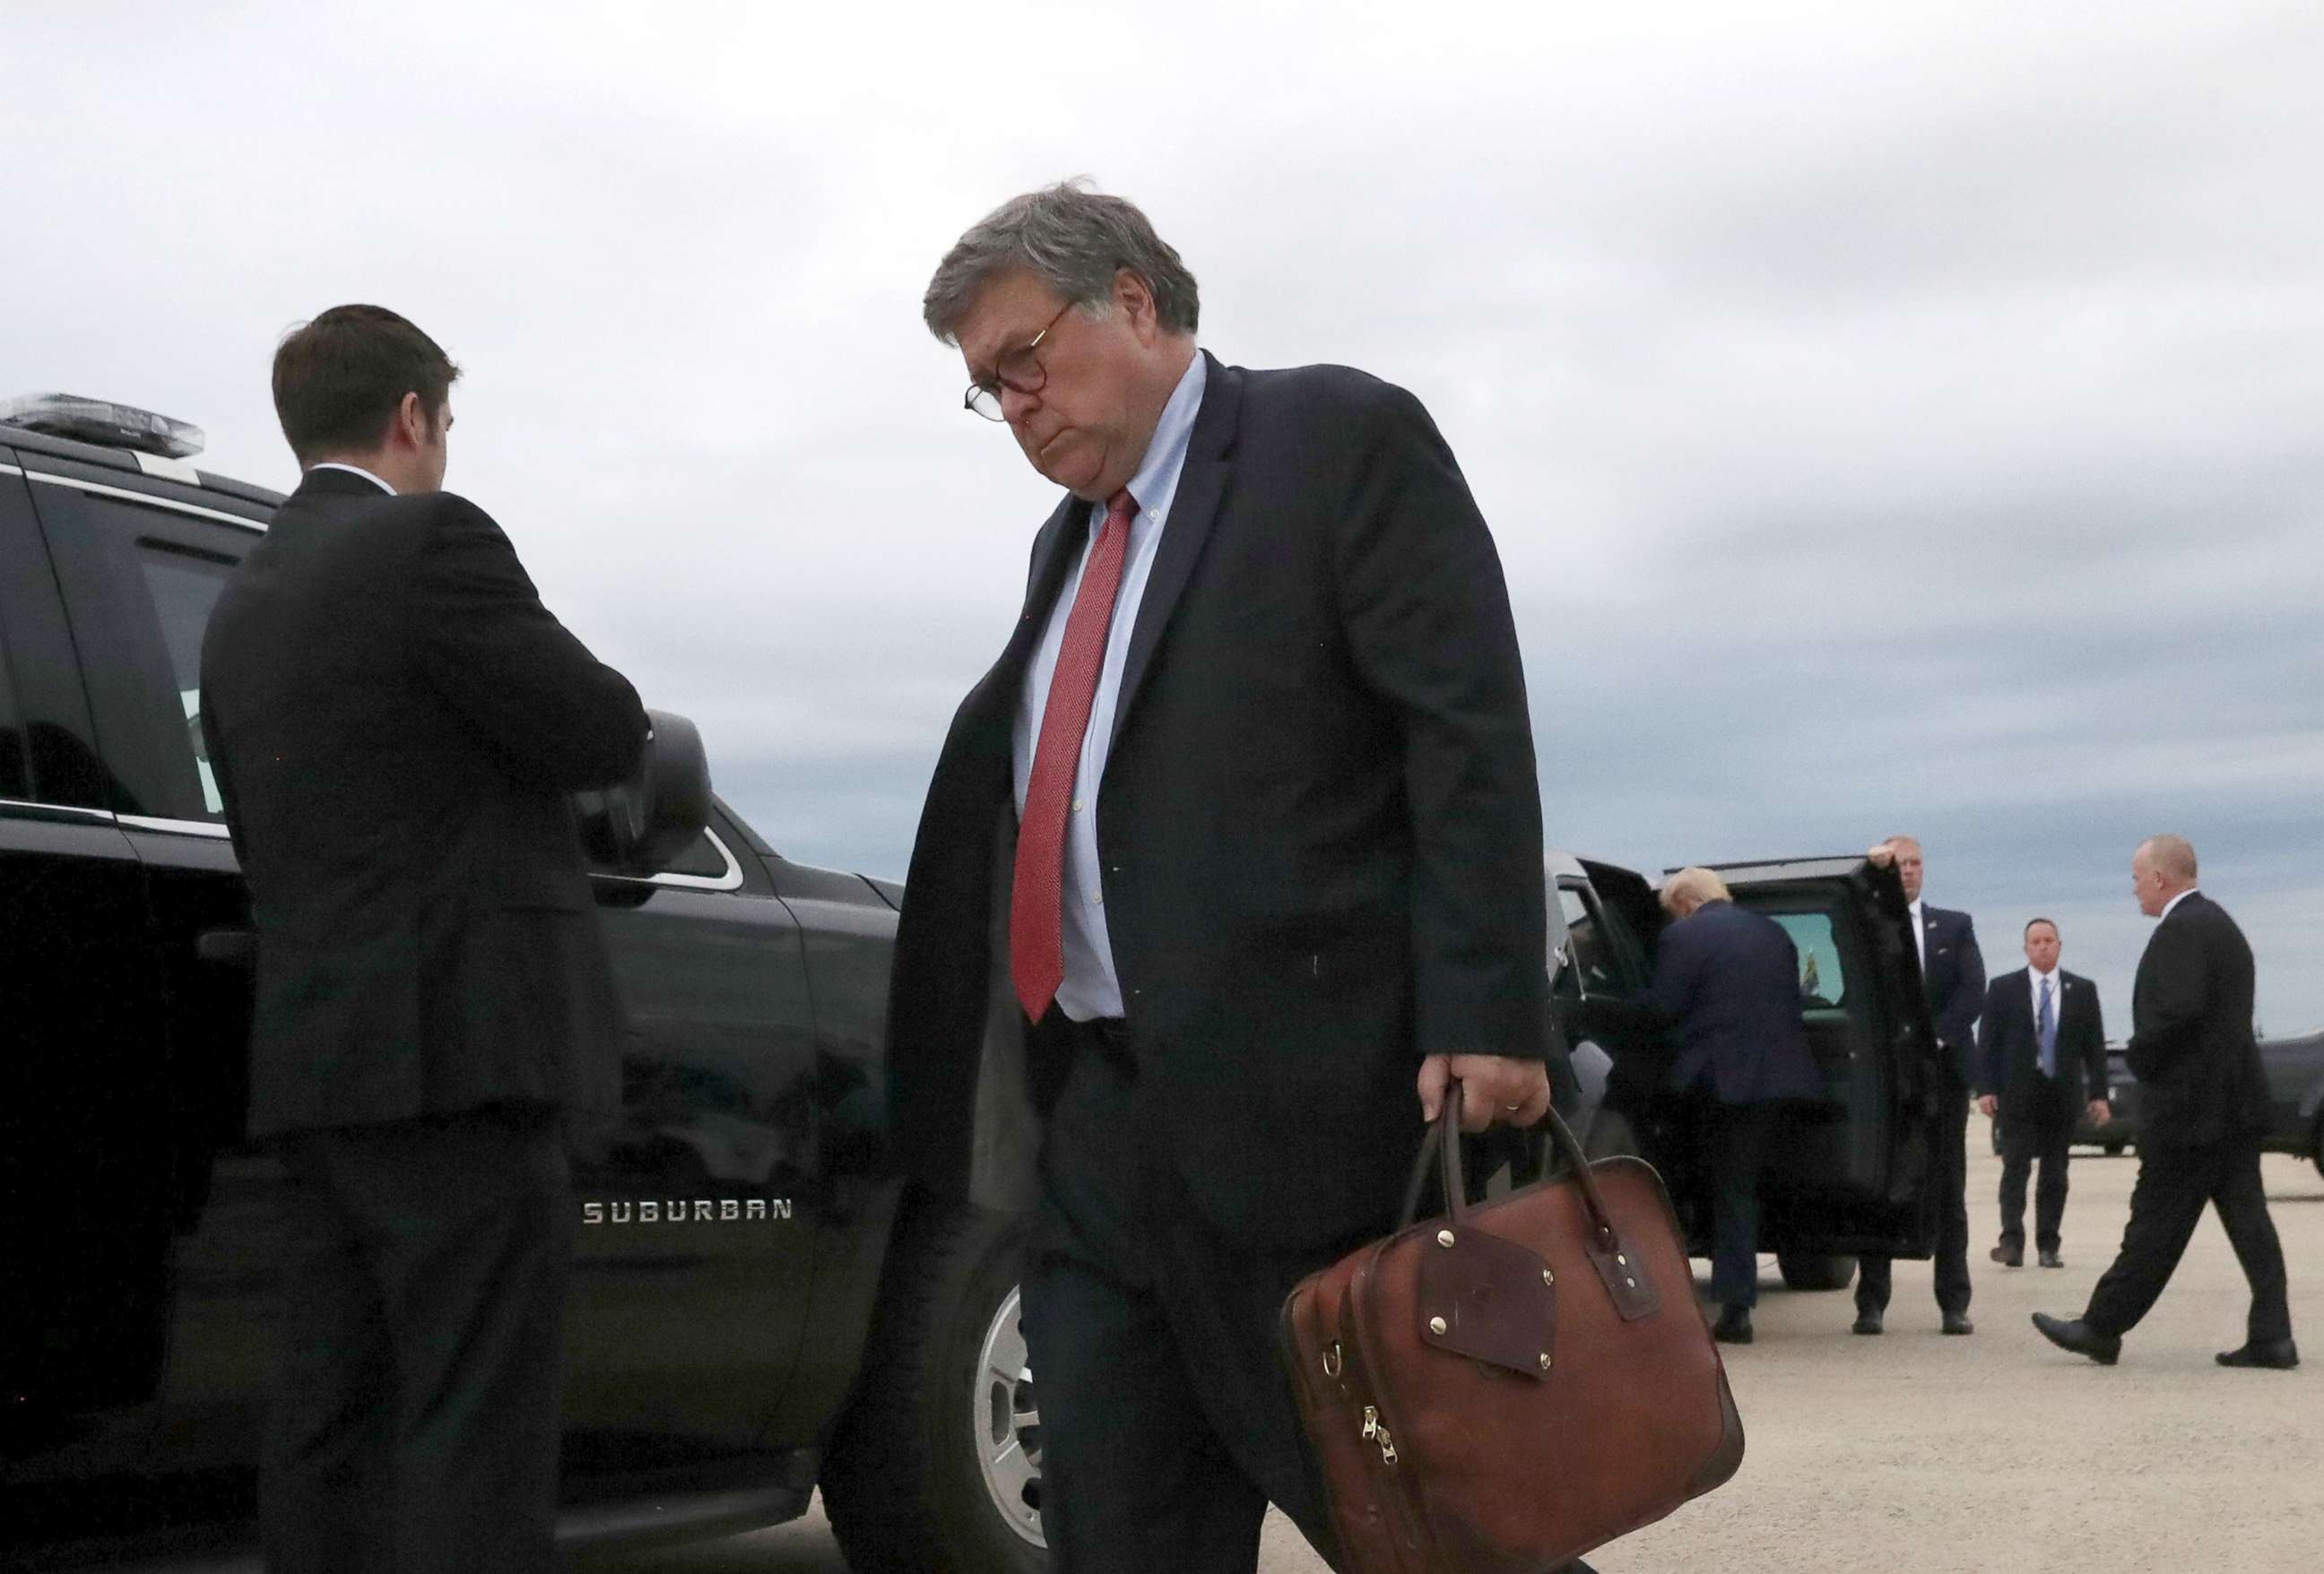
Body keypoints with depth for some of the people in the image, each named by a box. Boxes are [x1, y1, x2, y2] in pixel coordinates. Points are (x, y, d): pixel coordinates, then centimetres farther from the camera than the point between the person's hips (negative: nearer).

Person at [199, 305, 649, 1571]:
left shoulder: (241, 605, 17)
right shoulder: (431, 541, -8)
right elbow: (604, 734, -8)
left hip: (310, 1062, 8)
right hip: (455, 1050, -8)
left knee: (328, 1423, 10)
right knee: (474, 1435, -8)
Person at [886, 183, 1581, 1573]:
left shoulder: (1342, 438, -2)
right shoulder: (1074, 539, 22)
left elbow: (1471, 734, -11)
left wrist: (1484, 1019, -20)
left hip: (1307, 1096, -7)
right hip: (1106, 1121, 8)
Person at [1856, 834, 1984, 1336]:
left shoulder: (1955, 926, 12)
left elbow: (1973, 989, 2)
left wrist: (1935, 1037, -13)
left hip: (1942, 1067, 1)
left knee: (1948, 1189, 2)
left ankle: (1954, 1304, 5)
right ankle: (1871, 1303, 3)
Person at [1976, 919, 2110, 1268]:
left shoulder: (2083, 990, 8)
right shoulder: (2003, 988, 4)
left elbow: (2095, 1045, 7)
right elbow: (1987, 1042, 1)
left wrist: (2098, 1094, 0)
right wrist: (1985, 1088, -7)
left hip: (2063, 1092, 2)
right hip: (2018, 1092, -2)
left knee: (2055, 1172, 4)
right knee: (2016, 1167, -8)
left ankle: (2048, 1246, 8)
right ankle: (2012, 1242, -14)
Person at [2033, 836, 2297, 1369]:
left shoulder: (2182, 928, -15)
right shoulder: (2219, 923, 17)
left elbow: (2181, 1010, -25)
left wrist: (2139, 1055, -11)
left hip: (2188, 1103, -10)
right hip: (2232, 1100, 10)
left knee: (2157, 1222, -2)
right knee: (2246, 1215, 7)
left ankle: (2102, 1329, 6)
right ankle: (2272, 1336, 5)